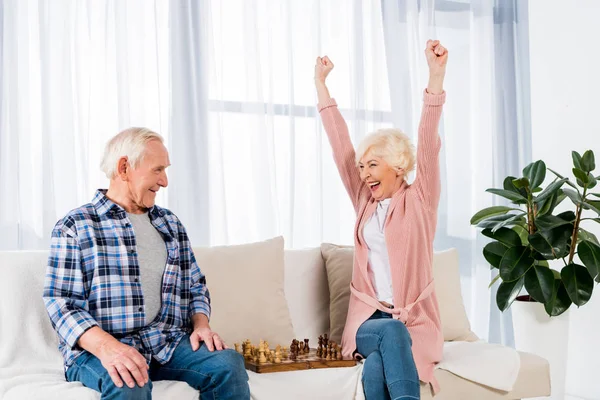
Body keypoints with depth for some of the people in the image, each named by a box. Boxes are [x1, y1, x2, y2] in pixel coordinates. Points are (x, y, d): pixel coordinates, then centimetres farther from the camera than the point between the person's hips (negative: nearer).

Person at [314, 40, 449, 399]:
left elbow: (429, 145, -11)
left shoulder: (420, 201, 2)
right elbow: (340, 144, 13)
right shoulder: (365, 201, 12)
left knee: (377, 366, -34)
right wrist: (321, 84, 14)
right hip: (368, 319, 3)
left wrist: (436, 77, -22)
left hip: (415, 321, -3)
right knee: (391, 331, -33)